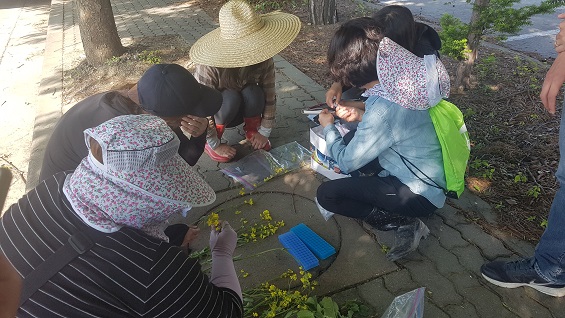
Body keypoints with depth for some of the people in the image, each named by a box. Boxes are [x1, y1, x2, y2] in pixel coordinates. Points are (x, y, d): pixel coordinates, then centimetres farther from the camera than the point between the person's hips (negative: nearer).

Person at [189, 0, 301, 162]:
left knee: (253, 93, -30)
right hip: (214, 112, -3)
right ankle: (209, 141, -9)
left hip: (238, 112, 3)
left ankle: (252, 132, 0)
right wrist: (215, 145, -22)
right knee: (231, 98, -35)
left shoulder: (264, 61, -24)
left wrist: (264, 132, -12)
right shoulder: (209, 67, -36)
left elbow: (270, 97, -14)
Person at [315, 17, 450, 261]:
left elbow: (345, 161, -17)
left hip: (419, 193, -8)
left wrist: (328, 127, -1)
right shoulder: (400, 80, -8)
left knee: (326, 195, -9)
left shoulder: (382, 109, -31)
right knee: (354, 145, 18)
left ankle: (403, 223, -6)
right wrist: (362, 116, 3)